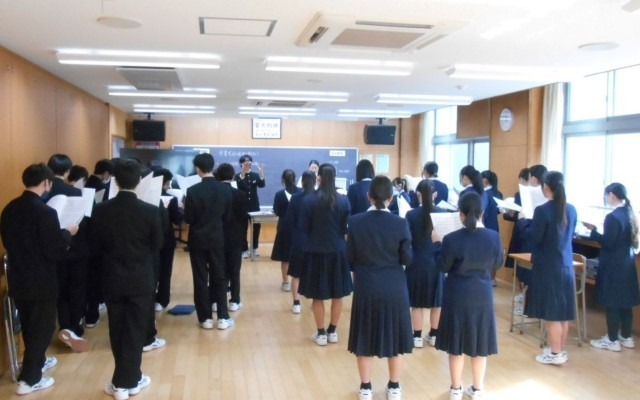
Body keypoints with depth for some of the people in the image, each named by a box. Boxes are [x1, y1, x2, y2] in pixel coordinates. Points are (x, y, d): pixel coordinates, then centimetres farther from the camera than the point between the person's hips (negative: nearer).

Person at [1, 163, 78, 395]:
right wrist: (68, 233, -6)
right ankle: (29, 379, 11)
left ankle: (37, 361, 41)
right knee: (43, 326, 6)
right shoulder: (45, 212, -23)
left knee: (28, 324, 22)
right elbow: (55, 252, -21)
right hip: (40, 281, -8)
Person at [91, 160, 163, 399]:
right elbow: (156, 246, -2)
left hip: (112, 279, 2)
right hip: (141, 280, -2)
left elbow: (96, 245, 3)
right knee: (135, 331, 9)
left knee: (117, 331, 14)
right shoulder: (150, 211, -14)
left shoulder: (101, 210, -8)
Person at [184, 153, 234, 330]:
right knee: (219, 277, 10)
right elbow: (228, 216, 1)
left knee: (200, 279, 6)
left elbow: (188, 219, -11)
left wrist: (187, 210, 9)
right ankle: (223, 317, 11)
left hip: (197, 240, -2)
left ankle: (205, 318, 11)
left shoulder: (193, 190, -14)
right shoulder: (225, 189, -5)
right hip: (217, 239, 2)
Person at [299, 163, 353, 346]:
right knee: (337, 295, 14)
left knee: (318, 295, 10)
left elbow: (303, 227, -5)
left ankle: (321, 334, 16)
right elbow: (347, 227, 2)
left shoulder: (309, 200, -11)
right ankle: (332, 332, 22)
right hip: (337, 251, 2)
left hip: (316, 251, -1)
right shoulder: (343, 200, -6)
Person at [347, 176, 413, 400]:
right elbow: (407, 259, -6)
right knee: (394, 335, 14)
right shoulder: (400, 224, -11)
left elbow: (350, 257, -4)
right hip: (394, 288, 0)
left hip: (365, 287, 0)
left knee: (365, 336, 13)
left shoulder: (355, 222, -10)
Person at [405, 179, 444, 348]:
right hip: (436, 262, 3)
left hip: (417, 262, -2)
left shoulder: (411, 214, -12)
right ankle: (434, 335, 23)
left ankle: (417, 337, 13)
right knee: (436, 301, 14)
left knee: (417, 302, 7)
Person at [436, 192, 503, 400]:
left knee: (456, 343, 11)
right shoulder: (493, 237, -10)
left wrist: (440, 247, 7)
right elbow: (497, 264, 5)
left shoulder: (451, 239, -19)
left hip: (457, 296, -2)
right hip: (482, 295, 3)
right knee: (479, 343, 16)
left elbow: (443, 267, -7)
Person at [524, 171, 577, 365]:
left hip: (547, 266, -7)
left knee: (550, 312, 3)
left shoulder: (542, 210, -18)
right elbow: (570, 235, 15)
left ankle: (556, 354, 11)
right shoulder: (571, 209, 4)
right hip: (566, 264, 7)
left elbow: (533, 238, -13)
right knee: (562, 311, 14)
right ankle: (562, 351, 24)